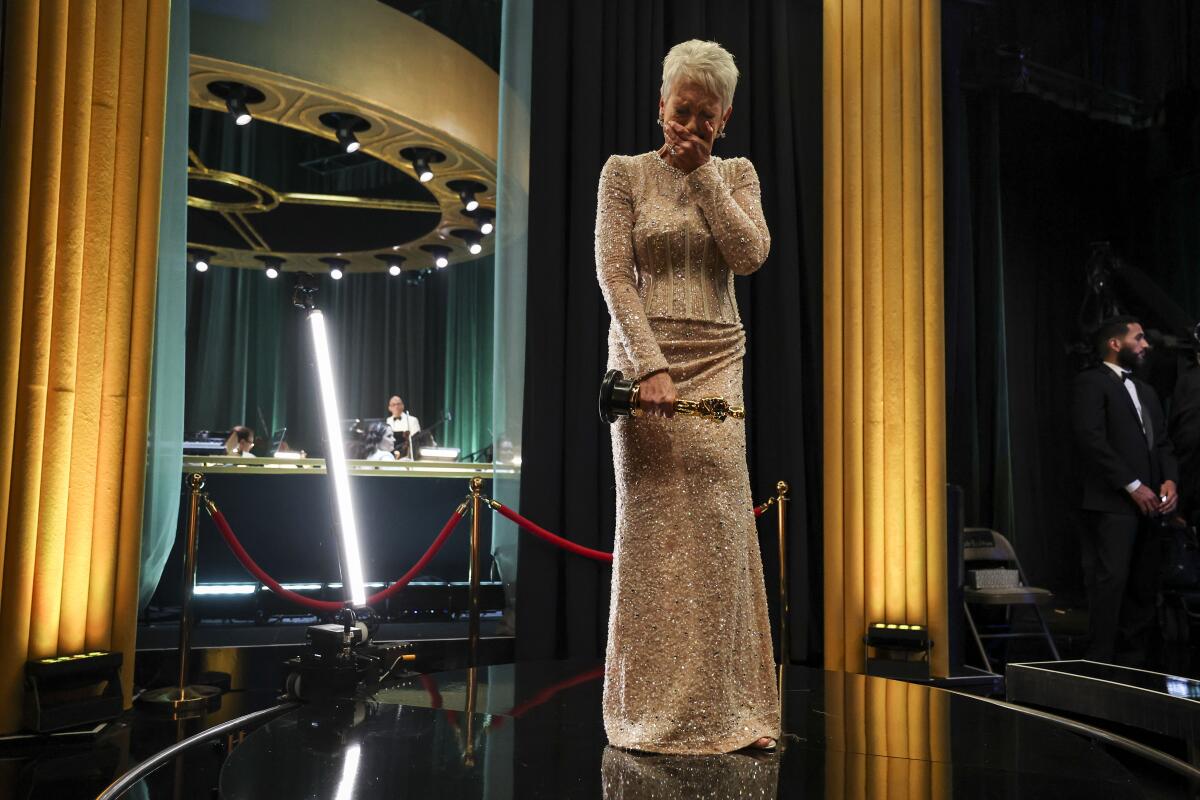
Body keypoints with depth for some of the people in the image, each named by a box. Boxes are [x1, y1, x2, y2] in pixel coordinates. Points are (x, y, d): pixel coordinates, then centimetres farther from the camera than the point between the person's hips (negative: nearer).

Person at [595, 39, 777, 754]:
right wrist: (651, 366, -17)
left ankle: (724, 707, 5)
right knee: (654, 527, -2)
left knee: (718, 524, -4)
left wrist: (703, 173, -4)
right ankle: (655, 708, 8)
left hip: (717, 361, 2)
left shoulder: (737, 174, 12)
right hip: (644, 357, -2)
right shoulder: (625, 172, 4)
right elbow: (614, 275, -6)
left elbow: (751, 255, -5)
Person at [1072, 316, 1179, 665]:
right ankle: (1100, 662, -5)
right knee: (1110, 582, -10)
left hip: (1148, 505, 8)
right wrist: (1133, 486, -14)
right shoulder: (1092, 382, -3)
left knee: (1144, 589, 8)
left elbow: (1162, 442, 20)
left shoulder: (1146, 391, 24)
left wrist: (1169, 480, 0)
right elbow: (1092, 439, -13)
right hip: (1112, 504, -8)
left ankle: (1132, 662, 15)